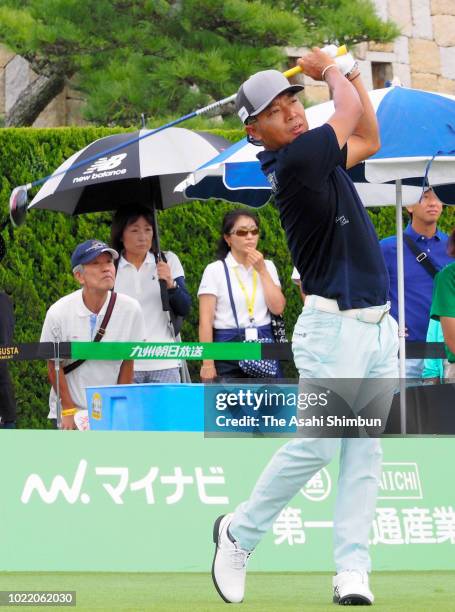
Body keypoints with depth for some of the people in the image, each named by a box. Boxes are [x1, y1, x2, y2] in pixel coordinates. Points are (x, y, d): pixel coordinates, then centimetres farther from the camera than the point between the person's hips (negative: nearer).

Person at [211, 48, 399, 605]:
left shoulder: (318, 157, 12)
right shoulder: (294, 162, -15)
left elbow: (368, 139, 31)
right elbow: (350, 111, -5)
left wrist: (351, 72, 22)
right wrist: (330, 70, 14)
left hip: (377, 325, 8)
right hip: (334, 325, -8)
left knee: (364, 451, 2)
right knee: (317, 445, -10)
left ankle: (352, 570, 0)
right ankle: (240, 533, 9)